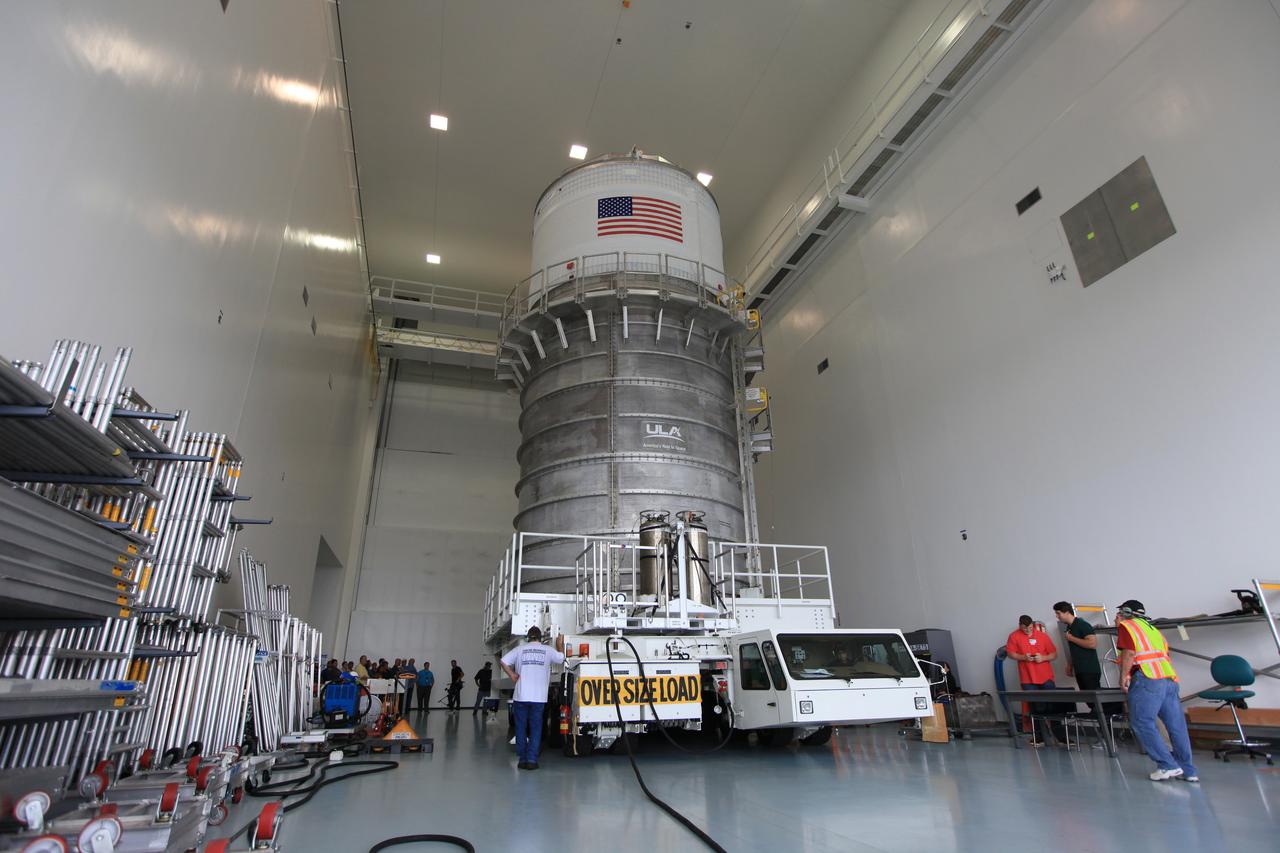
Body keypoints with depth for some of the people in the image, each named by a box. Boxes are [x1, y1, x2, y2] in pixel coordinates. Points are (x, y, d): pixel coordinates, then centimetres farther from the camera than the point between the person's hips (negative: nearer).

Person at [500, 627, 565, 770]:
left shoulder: (520, 649, 3)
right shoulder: (548, 650, 3)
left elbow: (504, 661, -3)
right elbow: (561, 658, 20)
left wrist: (512, 675, 6)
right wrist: (560, 644, 35)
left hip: (520, 696, 1)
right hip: (539, 697, -1)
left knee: (521, 728, 11)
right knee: (535, 729, 6)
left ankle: (522, 759, 14)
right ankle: (531, 760, 1)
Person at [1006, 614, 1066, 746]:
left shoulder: (1043, 635, 2)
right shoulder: (1014, 636, -1)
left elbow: (1054, 654, 5)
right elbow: (1010, 653, 1)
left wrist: (1043, 658, -14)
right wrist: (1023, 657, -16)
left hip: (1046, 677, 1)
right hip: (1028, 679, -1)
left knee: (1052, 707, 5)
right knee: (1036, 709, 6)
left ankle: (1061, 736, 16)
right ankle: (1038, 737, 15)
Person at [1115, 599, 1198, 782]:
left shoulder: (1126, 626, 5)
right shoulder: (1151, 628, 27)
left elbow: (1129, 652, -8)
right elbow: (1166, 653, 22)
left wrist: (1123, 677, -2)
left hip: (1148, 679, -8)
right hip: (1170, 679, 8)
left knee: (1141, 724, -4)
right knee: (1176, 725, 9)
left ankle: (1168, 766, -7)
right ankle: (1188, 770, 13)